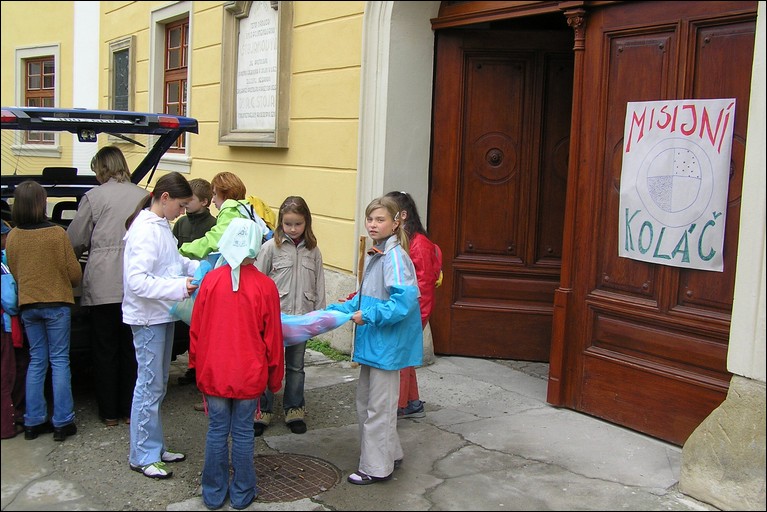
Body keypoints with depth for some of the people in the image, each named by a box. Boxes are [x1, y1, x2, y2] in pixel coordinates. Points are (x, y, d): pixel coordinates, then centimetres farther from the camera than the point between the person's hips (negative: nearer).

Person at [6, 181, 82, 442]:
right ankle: (62, 423, 4)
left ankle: (33, 422, 16)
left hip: (27, 305, 4)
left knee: (36, 361, 13)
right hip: (56, 303, -4)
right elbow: (74, 272, -7)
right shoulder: (57, 233, -13)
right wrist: (68, 286, 15)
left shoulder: (12, 237, -2)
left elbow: (14, 273, 9)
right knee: (59, 361, 2)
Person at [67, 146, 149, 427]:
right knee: (132, 348, 12)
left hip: (103, 283, -2)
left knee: (105, 349, 8)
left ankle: (109, 413, 15)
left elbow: (75, 241, 2)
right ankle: (130, 409, 18)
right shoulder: (144, 196, 4)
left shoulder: (93, 196, -3)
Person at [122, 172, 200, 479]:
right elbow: (137, 280, -27)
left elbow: (174, 261, 18)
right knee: (150, 385, -1)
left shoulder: (162, 226, 10)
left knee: (157, 384, 17)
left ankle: (154, 447, 29)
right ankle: (142, 456, 11)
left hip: (163, 314, 10)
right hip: (147, 318, -10)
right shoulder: (145, 230, -21)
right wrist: (179, 287, -31)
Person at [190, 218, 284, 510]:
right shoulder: (265, 286, -11)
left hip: (213, 373, 1)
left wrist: (197, 365, 16)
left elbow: (196, 329, 1)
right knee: (243, 433, 10)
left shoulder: (210, 280, -7)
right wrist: (274, 378, 9)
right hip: (249, 375, -1)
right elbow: (272, 337, -4)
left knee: (216, 432, 12)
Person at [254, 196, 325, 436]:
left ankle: (294, 409, 25)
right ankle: (263, 411, 19)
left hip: (302, 317, 2)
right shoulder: (271, 247, -5)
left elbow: (319, 285, 9)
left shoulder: (313, 250, 4)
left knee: (296, 365, 13)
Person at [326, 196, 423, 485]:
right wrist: (333, 311, 12)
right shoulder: (374, 255, 11)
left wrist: (369, 315, -24)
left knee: (378, 407, 3)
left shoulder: (395, 256, -19)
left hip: (387, 346, -10)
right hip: (373, 343, 10)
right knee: (365, 402, 20)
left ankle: (376, 468, 19)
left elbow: (404, 301, -28)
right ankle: (390, 454, 36)